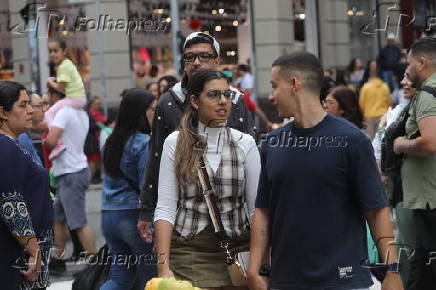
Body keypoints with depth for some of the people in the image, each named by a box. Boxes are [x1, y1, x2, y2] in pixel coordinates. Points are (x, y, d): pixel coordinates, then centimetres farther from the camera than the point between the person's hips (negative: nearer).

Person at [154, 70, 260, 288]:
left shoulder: (245, 143, 2)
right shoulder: (175, 143, 0)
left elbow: (257, 207, 1)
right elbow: (165, 208, -3)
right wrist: (163, 266, -11)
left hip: (236, 248, 1)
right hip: (189, 251, -1)